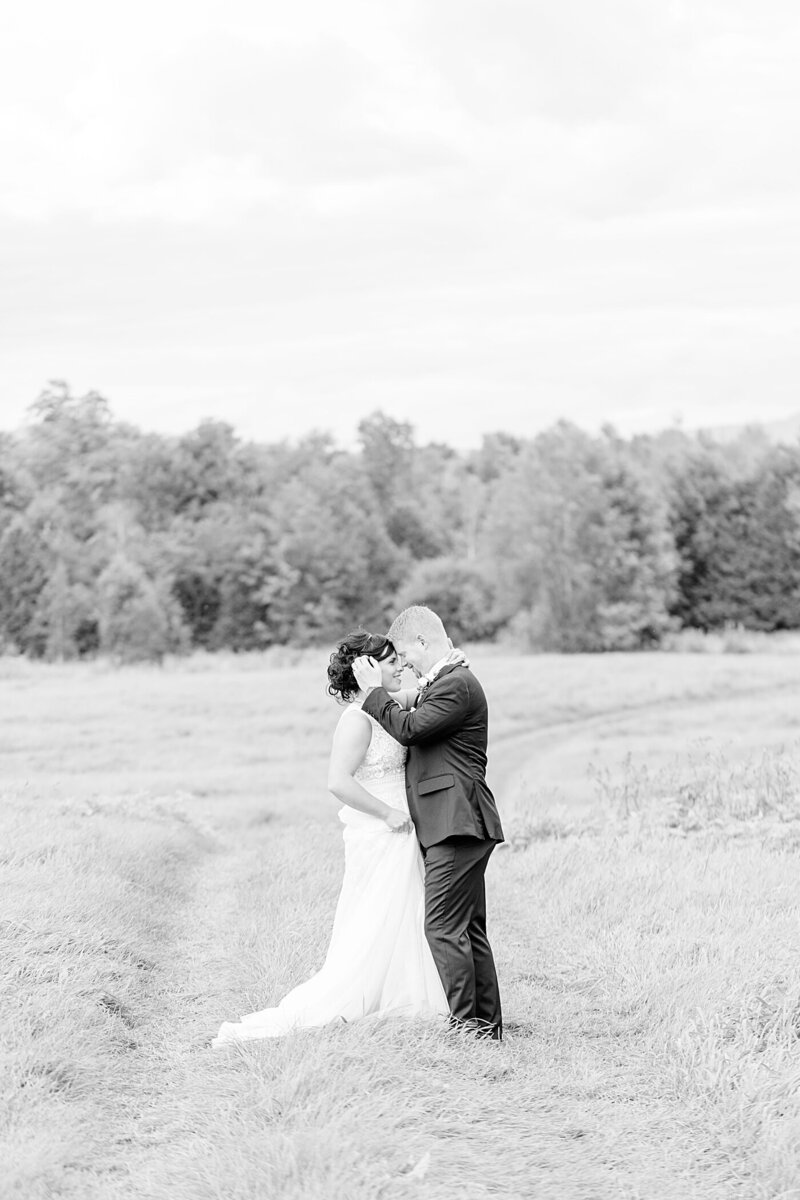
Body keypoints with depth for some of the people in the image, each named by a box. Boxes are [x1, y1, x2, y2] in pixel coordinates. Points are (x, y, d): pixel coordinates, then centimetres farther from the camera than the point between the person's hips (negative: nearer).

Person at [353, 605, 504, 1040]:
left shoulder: (457, 684, -13)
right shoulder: (443, 683, 19)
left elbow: (409, 728, -16)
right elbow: (416, 734, 21)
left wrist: (375, 690, -6)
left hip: (457, 825, -11)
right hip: (454, 826, 11)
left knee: (444, 926, -11)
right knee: (469, 929, 12)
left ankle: (466, 1023, -10)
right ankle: (487, 1024, 17)